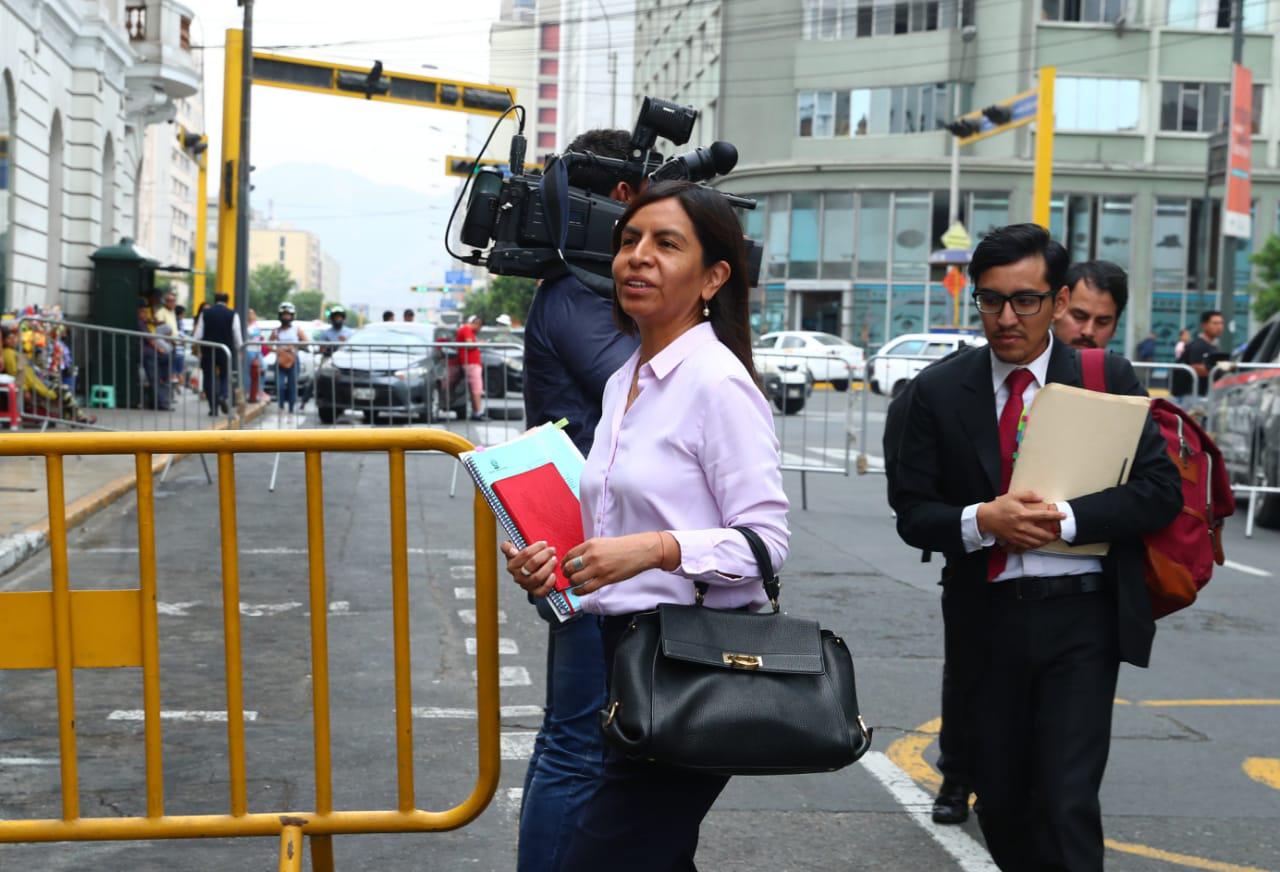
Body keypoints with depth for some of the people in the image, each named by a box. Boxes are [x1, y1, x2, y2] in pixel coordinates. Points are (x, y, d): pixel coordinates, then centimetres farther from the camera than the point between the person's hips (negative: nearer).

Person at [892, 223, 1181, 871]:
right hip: (987, 618, 2)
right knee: (999, 799, 14)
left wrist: (1064, 518, -19)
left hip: (1080, 618, -2)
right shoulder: (939, 390, 1)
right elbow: (913, 513, 1)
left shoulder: (1107, 379, -1)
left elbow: (1161, 490, -6)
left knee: (1067, 804, -8)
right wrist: (981, 520, -19)